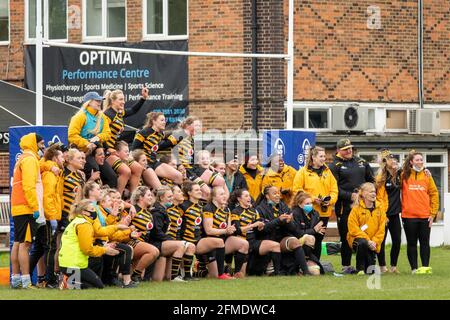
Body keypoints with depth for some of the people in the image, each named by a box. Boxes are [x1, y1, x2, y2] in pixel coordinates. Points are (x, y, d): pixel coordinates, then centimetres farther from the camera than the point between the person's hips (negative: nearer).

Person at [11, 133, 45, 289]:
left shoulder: (23, 159, 22)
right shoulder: (30, 159, -8)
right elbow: (29, 185, -18)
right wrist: (35, 207, -19)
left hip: (18, 208, 10)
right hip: (27, 209, -10)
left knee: (18, 243, 10)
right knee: (25, 244, -12)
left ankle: (16, 279, 13)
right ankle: (26, 282, -16)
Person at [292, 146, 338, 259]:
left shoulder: (327, 172, 13)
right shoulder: (303, 172, -3)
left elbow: (334, 189, 12)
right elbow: (297, 190, -7)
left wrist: (330, 200, -8)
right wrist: (313, 199, -15)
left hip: (324, 212, 5)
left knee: (319, 239, 9)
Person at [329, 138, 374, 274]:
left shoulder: (361, 162, 16)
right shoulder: (335, 166, 0)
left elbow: (371, 180, 22)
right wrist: (350, 196, -17)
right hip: (345, 207, -4)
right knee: (346, 237, -1)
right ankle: (346, 265, 5)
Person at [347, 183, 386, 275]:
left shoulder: (379, 209, 4)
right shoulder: (356, 209, -8)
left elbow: (381, 229, 4)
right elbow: (353, 229, -13)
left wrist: (375, 242, -11)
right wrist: (367, 240, -20)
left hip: (373, 242, 3)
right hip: (357, 239, -3)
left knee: (371, 271, -4)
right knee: (362, 243, -40)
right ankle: (360, 269, -22)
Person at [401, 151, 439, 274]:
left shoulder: (427, 176, 6)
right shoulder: (404, 176, 2)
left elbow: (434, 194, 7)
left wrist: (433, 213, 2)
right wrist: (401, 209, -5)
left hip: (425, 216, 1)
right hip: (409, 215, -1)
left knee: (425, 243, 3)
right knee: (411, 243, 3)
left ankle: (425, 267, 6)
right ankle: (414, 268, 6)